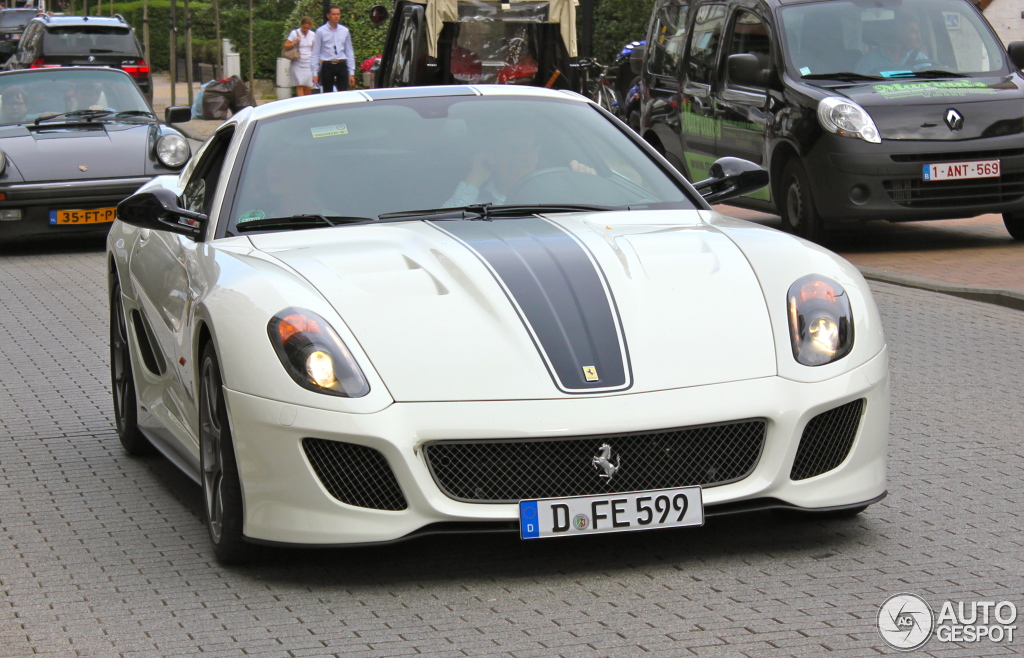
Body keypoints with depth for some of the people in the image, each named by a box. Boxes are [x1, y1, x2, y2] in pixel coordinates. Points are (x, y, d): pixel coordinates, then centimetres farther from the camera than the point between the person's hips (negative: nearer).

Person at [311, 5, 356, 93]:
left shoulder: (345, 31, 9)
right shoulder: (321, 31, 0)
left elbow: (350, 52, 12)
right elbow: (315, 53, 1)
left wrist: (351, 73, 8)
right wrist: (315, 73, -4)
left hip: (342, 66, 2)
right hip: (327, 66, -2)